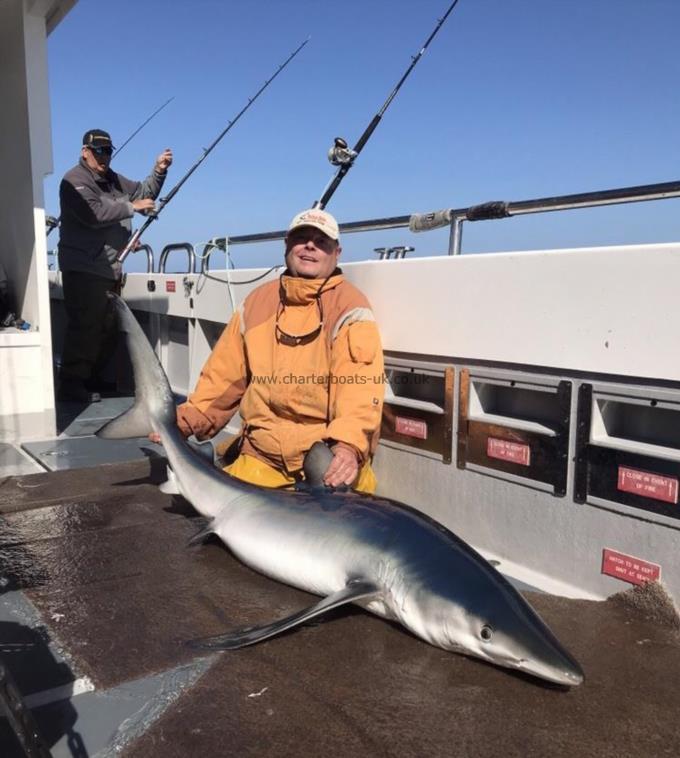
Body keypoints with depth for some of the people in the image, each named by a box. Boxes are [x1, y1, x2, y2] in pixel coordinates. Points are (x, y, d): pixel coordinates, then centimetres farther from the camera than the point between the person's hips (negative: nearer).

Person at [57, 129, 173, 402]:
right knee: (84, 326, -11)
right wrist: (132, 207, -18)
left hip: (109, 269, 9)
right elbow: (93, 214, -23)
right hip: (83, 269, -9)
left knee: (108, 328, 12)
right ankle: (70, 383, -6)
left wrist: (158, 171, 9)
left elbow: (143, 193, 25)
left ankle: (91, 378, 23)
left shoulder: (113, 180, 20)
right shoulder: (74, 181, -8)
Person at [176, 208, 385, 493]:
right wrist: (187, 420, 2)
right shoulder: (257, 302, 11)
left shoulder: (350, 309, -6)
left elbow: (361, 385, -19)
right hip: (261, 454, 4)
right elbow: (225, 375, 14)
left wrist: (349, 444, -35)